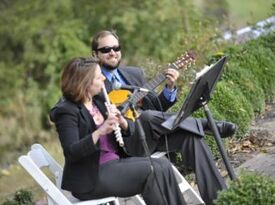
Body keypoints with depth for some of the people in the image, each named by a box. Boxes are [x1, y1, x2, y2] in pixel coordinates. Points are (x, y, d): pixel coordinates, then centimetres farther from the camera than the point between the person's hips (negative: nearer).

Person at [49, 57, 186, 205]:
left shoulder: (99, 101, 11)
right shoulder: (67, 111, -12)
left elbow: (130, 129, 11)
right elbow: (71, 153, -24)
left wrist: (122, 122, -13)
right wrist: (100, 131, -35)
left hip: (116, 162, 8)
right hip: (91, 176, -8)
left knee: (162, 165, -11)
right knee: (152, 171, -20)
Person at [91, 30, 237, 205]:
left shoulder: (135, 73, 18)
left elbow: (156, 106, 18)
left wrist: (170, 88, 0)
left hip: (152, 136, 6)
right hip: (123, 142, -6)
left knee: (191, 136, -20)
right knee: (147, 116, -34)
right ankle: (207, 125, -14)